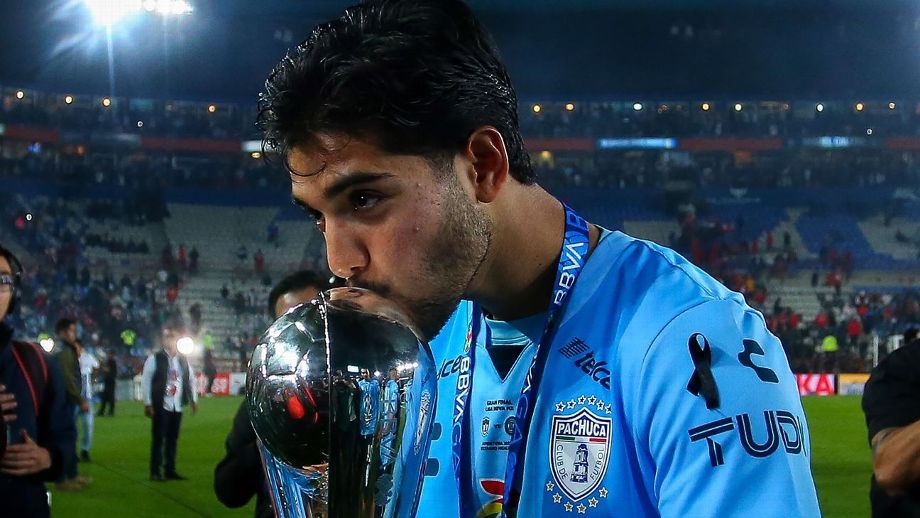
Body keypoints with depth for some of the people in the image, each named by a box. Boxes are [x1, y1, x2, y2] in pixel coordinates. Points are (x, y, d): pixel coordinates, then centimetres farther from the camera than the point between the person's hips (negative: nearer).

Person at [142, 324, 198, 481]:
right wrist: (148, 404, -11)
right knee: (158, 438, -3)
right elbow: (146, 381, -7)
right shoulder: (154, 359, -6)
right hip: (160, 406, -5)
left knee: (173, 439, 8)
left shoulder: (183, 360, 9)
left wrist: (193, 400, 12)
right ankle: (155, 472, 2)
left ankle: (170, 470, 16)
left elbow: (191, 380, 18)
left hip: (177, 407, 5)